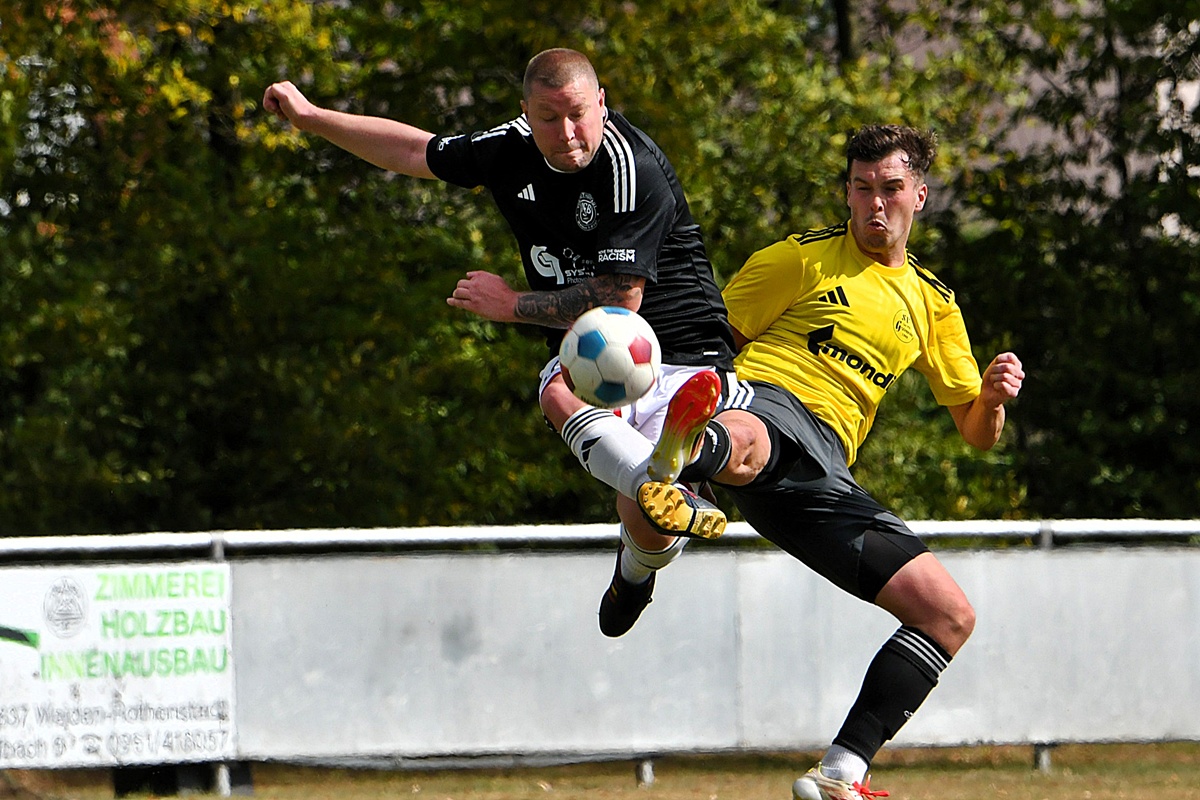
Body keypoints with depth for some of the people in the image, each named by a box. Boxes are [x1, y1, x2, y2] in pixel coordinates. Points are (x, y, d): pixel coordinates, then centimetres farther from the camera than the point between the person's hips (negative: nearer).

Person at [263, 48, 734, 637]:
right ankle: (671, 493, -60)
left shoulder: (632, 169, -18)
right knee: (561, 395, -35)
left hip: (683, 354, -5)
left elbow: (619, 301, -18)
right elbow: (417, 151, 22)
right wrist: (312, 118, 26)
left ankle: (636, 568, 16)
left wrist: (512, 305, -10)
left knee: (648, 531, -23)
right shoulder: (513, 150, 3)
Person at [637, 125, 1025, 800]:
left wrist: (994, 397, 1)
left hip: (823, 477, 6)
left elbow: (978, 434, 26)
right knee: (742, 445, -46)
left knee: (950, 615, -3)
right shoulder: (802, 259, 13)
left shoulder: (932, 302, 25)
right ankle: (671, 460, -85)